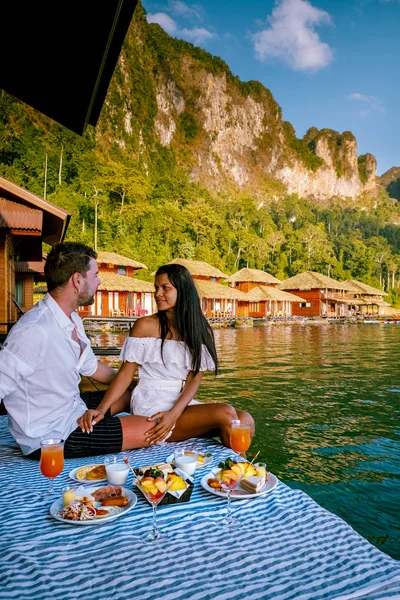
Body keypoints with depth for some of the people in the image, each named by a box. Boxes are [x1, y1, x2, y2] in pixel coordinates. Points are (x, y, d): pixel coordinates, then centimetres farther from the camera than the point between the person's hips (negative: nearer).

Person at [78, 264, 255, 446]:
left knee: (245, 419, -19)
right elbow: (125, 374, -2)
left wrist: (174, 414, -17)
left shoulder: (201, 331, 6)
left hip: (182, 403, 4)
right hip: (150, 405, -4)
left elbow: (194, 379, -1)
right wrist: (101, 409, -15)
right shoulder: (145, 326, -2)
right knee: (225, 414, -22)